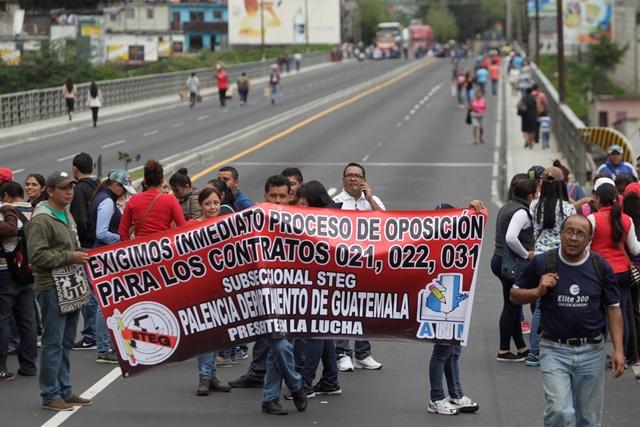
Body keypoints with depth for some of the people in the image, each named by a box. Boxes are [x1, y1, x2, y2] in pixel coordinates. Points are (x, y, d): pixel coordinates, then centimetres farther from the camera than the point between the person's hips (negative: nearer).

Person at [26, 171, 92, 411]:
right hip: (52, 289, -9)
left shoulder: (66, 215, 16)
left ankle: (64, 391, 22)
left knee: (66, 342, 14)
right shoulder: (41, 220, -14)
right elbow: (36, 254, -22)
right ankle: (50, 396, 1)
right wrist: (69, 257, -21)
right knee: (53, 343, -5)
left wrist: (81, 256, 11)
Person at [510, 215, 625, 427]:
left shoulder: (601, 267, -1)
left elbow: (613, 308, 4)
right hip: (555, 349, -2)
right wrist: (538, 291, -13)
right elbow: (515, 295, 8)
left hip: (592, 351, 2)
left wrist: (618, 350, -3)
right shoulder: (542, 263, -3)